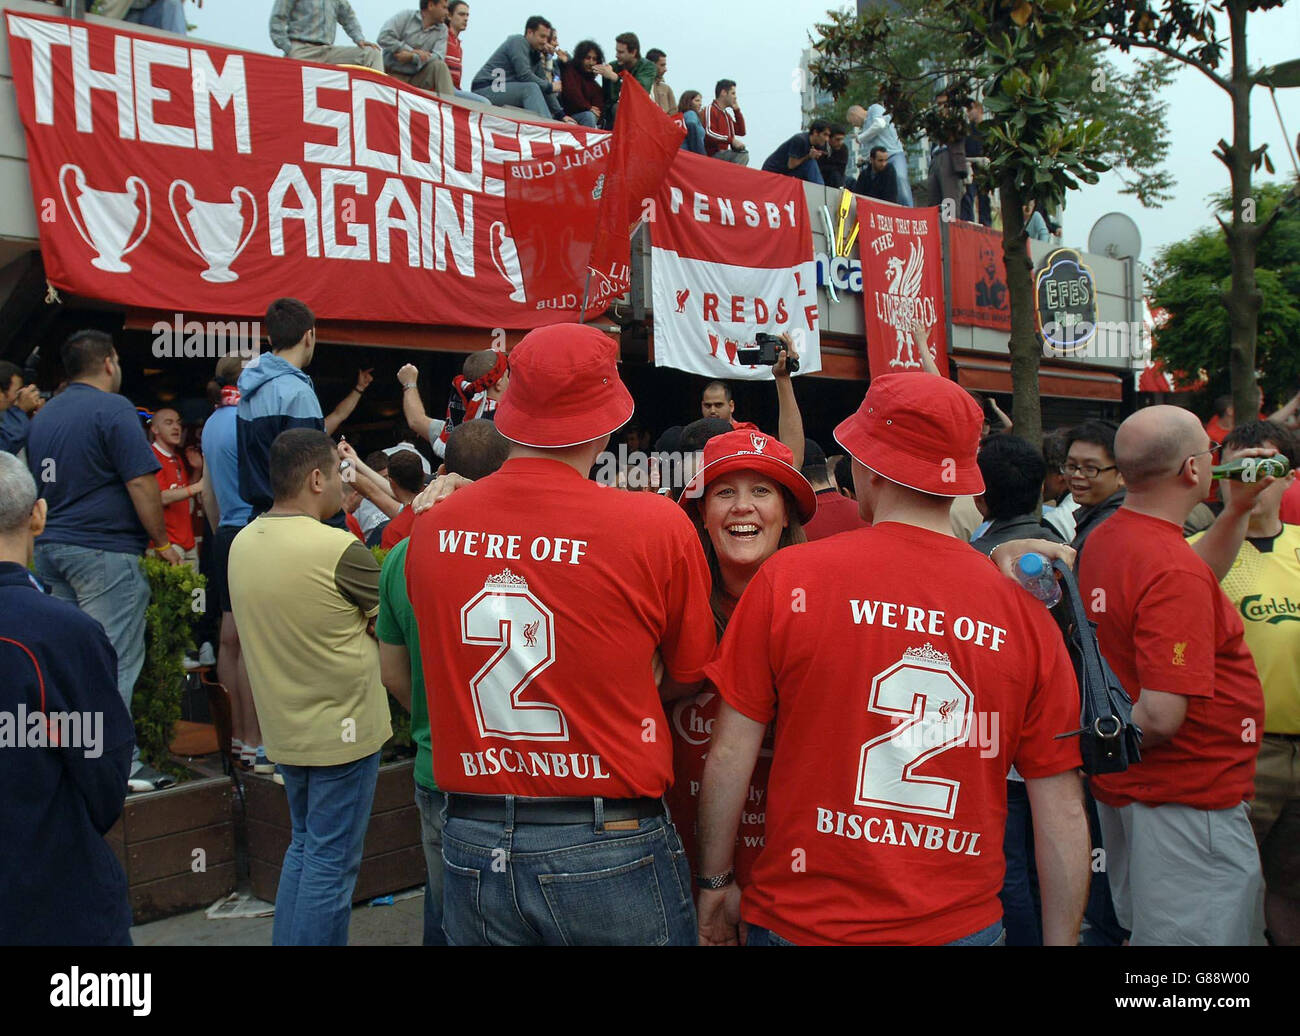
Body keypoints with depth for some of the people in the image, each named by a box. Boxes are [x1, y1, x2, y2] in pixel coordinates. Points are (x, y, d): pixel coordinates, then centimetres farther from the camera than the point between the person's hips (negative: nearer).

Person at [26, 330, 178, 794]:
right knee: (114, 662, -4)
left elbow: (38, 483, 22)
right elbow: (140, 483, -15)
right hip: (103, 552, -8)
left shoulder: (43, 414, 15)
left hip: (50, 547, 8)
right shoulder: (112, 408, -10)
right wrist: (162, 543, -6)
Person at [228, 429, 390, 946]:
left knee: (305, 845, 22)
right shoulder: (340, 550, -22)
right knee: (331, 861, 4)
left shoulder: (242, 543, 1)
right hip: (342, 728, -7)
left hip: (282, 726, 8)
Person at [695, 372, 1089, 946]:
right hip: (962, 922, 2)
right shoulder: (1026, 611, -7)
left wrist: (716, 883, 6)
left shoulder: (787, 577, -12)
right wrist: (1060, 940, 9)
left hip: (804, 916, -1)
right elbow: (1063, 816, -3)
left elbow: (729, 756, -7)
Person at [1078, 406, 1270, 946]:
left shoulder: (1104, 538, 4)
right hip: (1189, 799, -9)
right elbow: (1162, 715, -30)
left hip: (1123, 788, 9)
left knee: (1143, 929, 25)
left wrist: (1239, 508, 14)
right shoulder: (1172, 569, -26)